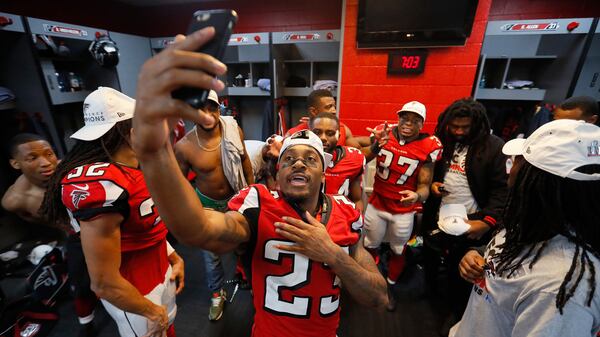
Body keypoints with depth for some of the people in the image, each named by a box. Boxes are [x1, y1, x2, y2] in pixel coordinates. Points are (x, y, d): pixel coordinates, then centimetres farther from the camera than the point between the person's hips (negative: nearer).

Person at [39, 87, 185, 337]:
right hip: (135, 293, -7)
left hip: (161, 274, 7)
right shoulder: (102, 186, -33)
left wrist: (174, 258, 7)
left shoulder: (133, 166, -5)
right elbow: (104, 284, -26)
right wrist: (152, 311, -12)